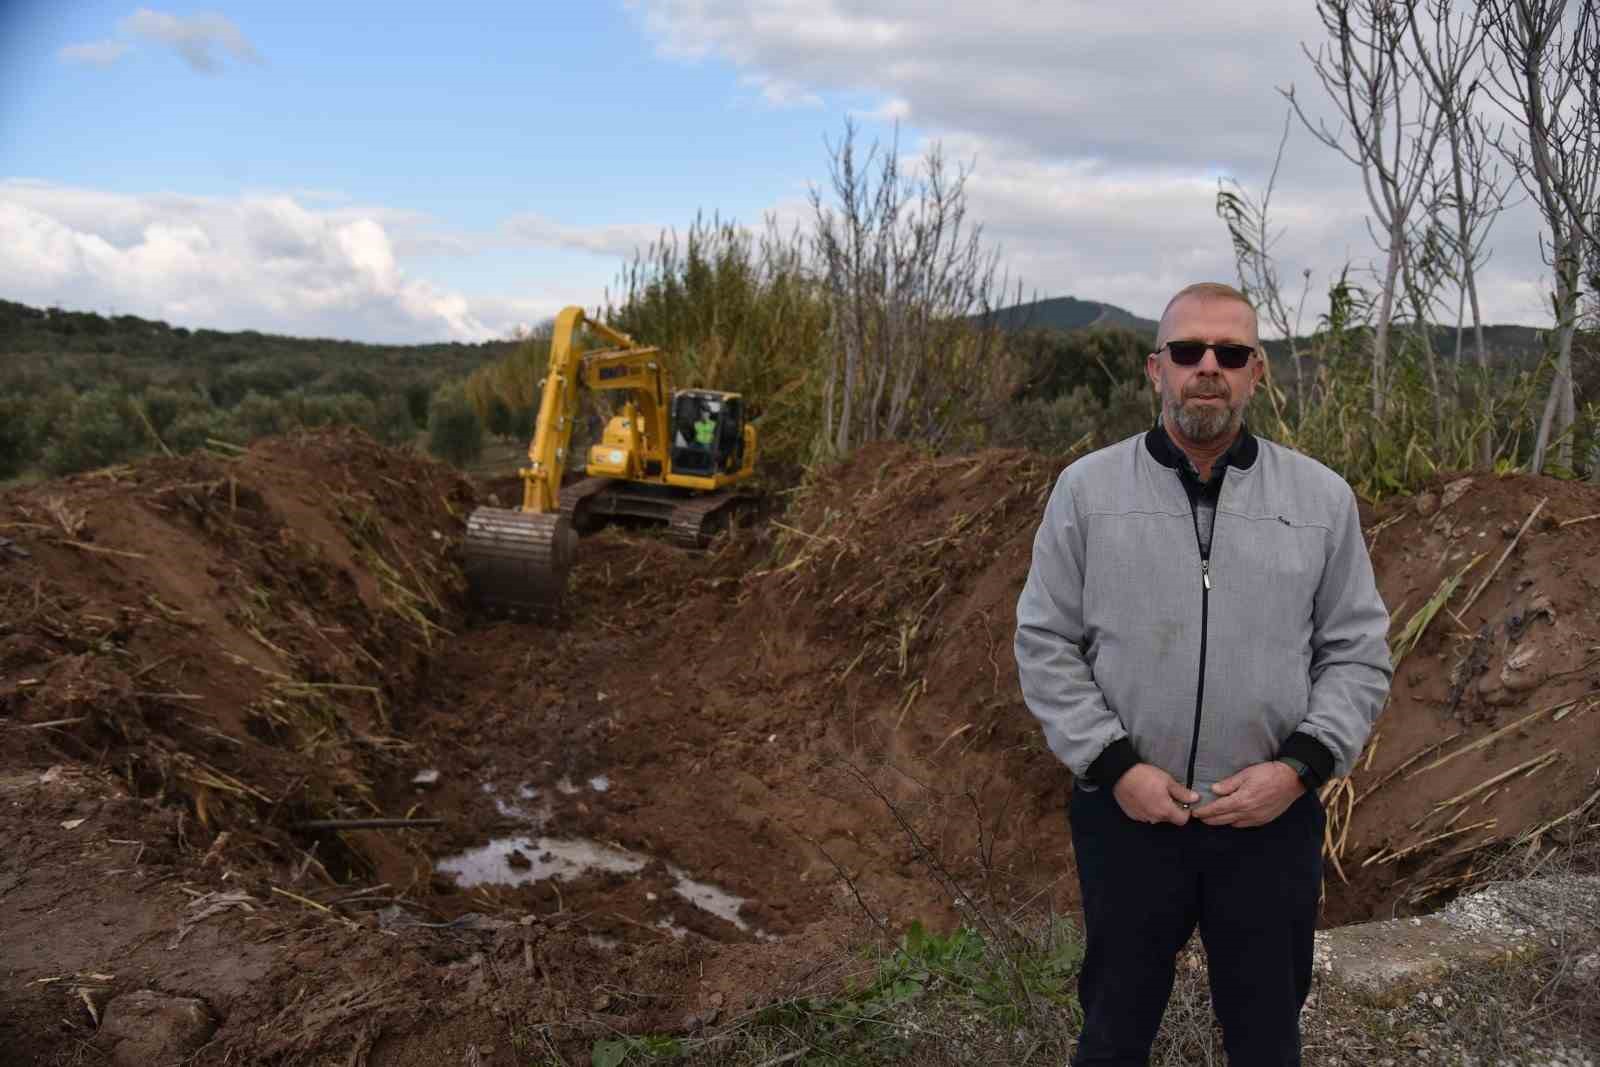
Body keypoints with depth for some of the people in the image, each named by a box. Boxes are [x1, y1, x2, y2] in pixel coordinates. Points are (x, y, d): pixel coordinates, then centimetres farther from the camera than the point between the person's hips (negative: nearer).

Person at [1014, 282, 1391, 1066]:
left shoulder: (1323, 497, 1)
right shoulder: (1087, 489, -4)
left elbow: (1358, 652, 2)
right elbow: (1044, 645, -3)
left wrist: (1300, 766, -12)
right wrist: (1114, 765, -12)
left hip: (1272, 819, 2)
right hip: (1126, 812, -1)